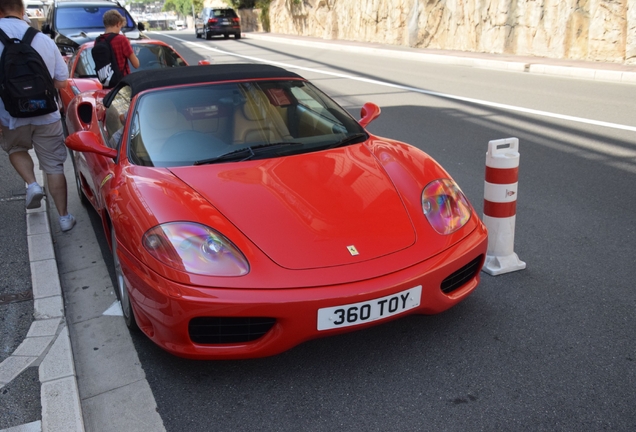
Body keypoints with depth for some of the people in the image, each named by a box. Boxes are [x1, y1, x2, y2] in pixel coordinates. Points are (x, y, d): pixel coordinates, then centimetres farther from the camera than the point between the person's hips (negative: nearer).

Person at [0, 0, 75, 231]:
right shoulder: (45, 40, -1)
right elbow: (61, 82, 4)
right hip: (47, 116, 2)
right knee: (54, 167, 12)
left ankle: (32, 184, 9)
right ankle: (64, 217, 16)